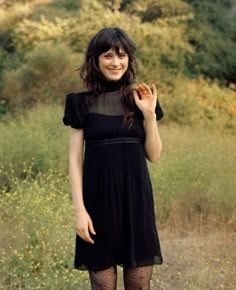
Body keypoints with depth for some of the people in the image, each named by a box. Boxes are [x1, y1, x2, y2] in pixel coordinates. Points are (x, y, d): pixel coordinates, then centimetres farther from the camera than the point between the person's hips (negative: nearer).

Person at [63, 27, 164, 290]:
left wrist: (149, 114, -6)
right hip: (98, 200, -2)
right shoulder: (81, 103, 1)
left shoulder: (140, 99, 7)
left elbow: (154, 155, 6)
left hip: (136, 199, 2)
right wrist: (79, 208, -9)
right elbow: (75, 159, -1)